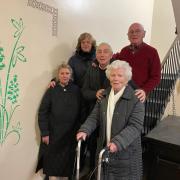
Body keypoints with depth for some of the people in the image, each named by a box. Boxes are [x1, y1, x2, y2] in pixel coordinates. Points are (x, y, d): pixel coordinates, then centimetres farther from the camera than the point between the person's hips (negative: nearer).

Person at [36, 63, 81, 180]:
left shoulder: (76, 90, 0)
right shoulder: (51, 91, -4)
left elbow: (80, 111, 0)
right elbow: (42, 113, -6)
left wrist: (79, 129, -3)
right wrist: (44, 133, -9)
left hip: (71, 134, 1)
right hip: (54, 134, -1)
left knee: (68, 162, 14)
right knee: (53, 163, 10)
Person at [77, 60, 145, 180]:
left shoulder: (136, 99, -12)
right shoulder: (104, 96, 6)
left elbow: (135, 126, -18)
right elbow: (94, 117, 5)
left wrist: (117, 142, -30)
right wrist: (84, 130, -13)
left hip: (126, 151, -4)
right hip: (104, 148, 5)